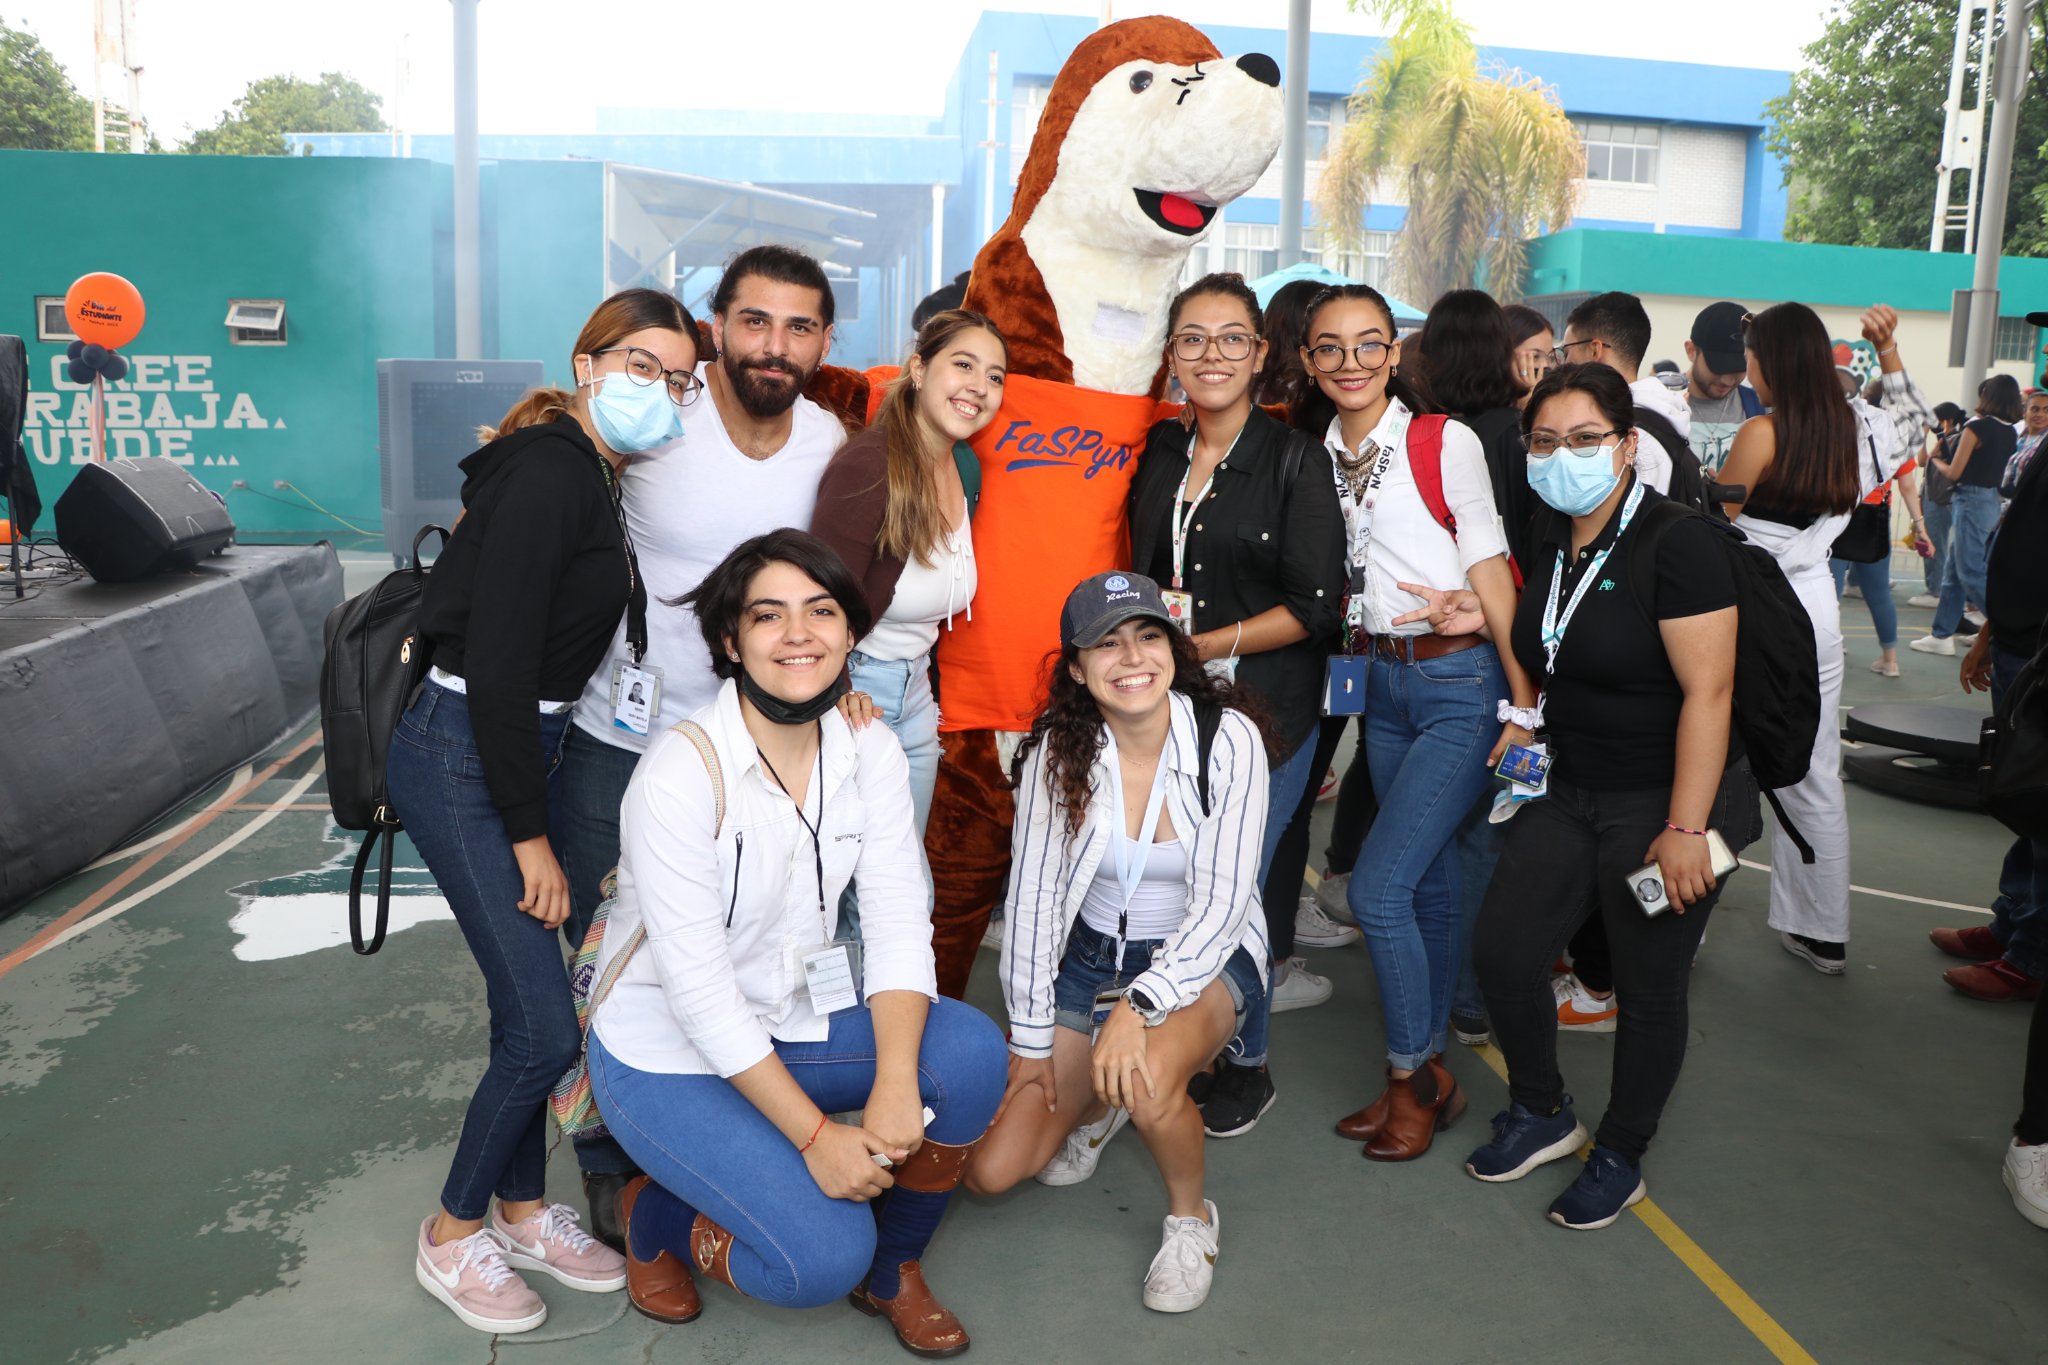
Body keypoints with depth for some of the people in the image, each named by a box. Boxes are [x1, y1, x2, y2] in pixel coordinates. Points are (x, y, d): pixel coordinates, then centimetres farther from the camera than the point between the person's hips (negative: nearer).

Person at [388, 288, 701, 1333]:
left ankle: (523, 1211, 31)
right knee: (546, 1024, -5)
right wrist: (531, 834, -17)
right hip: (461, 760, -9)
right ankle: (451, 1235, 17)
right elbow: (496, 663, -22)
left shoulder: (597, 477, 10)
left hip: (526, 746, 9)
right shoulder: (546, 474, -19)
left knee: (527, 1004, 15)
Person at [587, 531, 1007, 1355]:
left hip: (800, 1017, 5)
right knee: (824, 1258, -20)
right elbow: (699, 988, -24)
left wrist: (895, 1086, -26)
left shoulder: (868, 749, -6)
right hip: (668, 1051, -5)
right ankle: (655, 1212, 12)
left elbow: (898, 924, -10)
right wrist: (815, 1135, -24)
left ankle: (894, 1270, 5)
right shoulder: (682, 770, -23)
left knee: (971, 1051, -21)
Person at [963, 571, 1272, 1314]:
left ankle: (1191, 1216, -2)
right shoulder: (1056, 751, -13)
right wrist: (1030, 1041, -6)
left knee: (1149, 1076, -36)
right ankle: (1098, 1104, 29)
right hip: (1089, 953, 3)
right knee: (990, 1170, -4)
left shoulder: (1229, 739, -18)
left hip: (1204, 955, -2)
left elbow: (1222, 900, -20)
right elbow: (1031, 897, -8)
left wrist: (1139, 1007, -31)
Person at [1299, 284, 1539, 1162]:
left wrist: (1522, 698, -10)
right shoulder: (1317, 455, 7)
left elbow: (1489, 570, -8)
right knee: (1428, 885, 14)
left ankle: (1412, 1078, 9)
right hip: (1381, 684, 5)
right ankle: (1429, 1074, 27)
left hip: (1459, 682, -5)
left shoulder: (1446, 441, -7)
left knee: (1377, 887, -11)